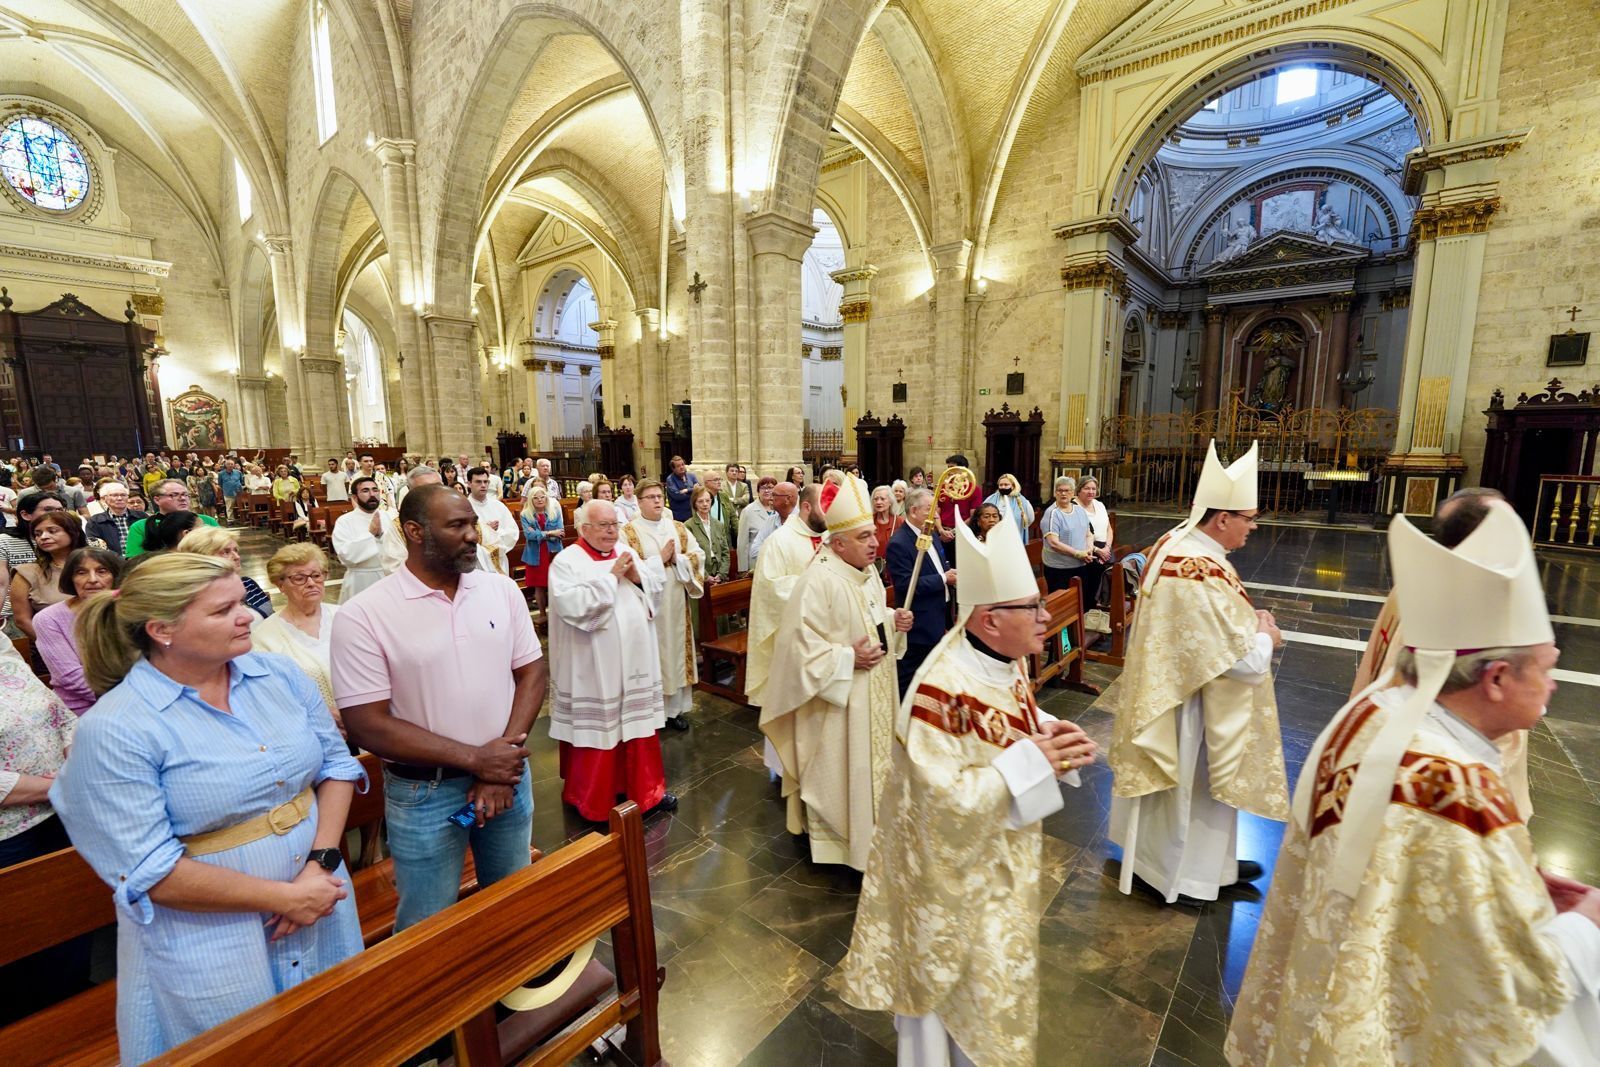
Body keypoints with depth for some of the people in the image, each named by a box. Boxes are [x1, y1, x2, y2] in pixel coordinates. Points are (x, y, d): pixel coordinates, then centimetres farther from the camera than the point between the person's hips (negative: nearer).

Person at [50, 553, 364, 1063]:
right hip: (211, 944, -4)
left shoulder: (280, 675, -5)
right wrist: (283, 898, -18)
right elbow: (147, 872, -17)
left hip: (323, 907, 5)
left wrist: (320, 864, -13)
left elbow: (336, 763, -1)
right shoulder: (114, 730, -18)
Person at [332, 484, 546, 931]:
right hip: (423, 793, -3)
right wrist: (474, 759, -17)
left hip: (506, 774, 4)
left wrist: (502, 759, -13)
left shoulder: (502, 589, -3)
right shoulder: (363, 616, -14)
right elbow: (368, 726, -15)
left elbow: (531, 672, -1)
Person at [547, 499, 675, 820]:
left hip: (634, 657, 6)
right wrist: (612, 576, -20)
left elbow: (658, 585, 8)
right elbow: (572, 606, -26)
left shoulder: (626, 552, 7)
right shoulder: (566, 561, -11)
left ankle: (645, 789, 31)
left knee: (639, 722, 14)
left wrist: (636, 576, -11)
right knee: (597, 728, 8)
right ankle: (592, 799, 28)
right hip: (594, 666, -5)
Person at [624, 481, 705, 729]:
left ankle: (676, 708, 22)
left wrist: (675, 559, -13)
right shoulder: (629, 532, -5)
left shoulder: (678, 528, 8)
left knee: (676, 651, 10)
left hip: (676, 603, 4)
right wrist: (659, 559, -16)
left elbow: (698, 556, 2)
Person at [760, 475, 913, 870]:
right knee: (840, 770, 6)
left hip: (873, 692, 9)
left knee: (872, 761, 22)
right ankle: (834, 835, 28)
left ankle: (868, 828, 42)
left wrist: (893, 619, -2)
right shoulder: (818, 581, -25)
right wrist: (848, 659, -26)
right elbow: (800, 643, -26)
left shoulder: (867, 572, 3)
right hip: (838, 697, -9)